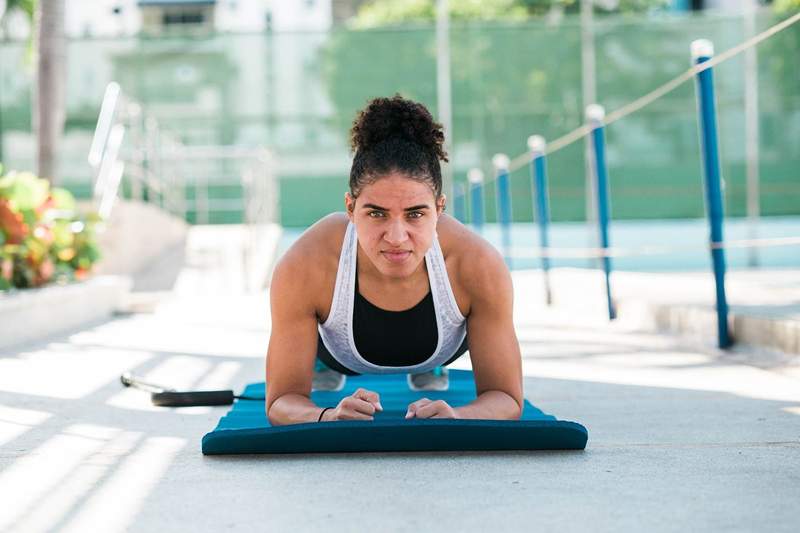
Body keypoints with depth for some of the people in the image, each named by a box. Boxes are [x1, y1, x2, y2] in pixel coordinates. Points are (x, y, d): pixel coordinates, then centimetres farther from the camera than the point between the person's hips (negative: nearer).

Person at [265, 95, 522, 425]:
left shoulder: (480, 267, -43)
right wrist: (329, 416, -59)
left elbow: (506, 398, -32)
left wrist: (457, 417, -56)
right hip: (341, 355, -1)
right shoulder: (302, 269, -44)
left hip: (441, 347, 1)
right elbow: (282, 401, -34)